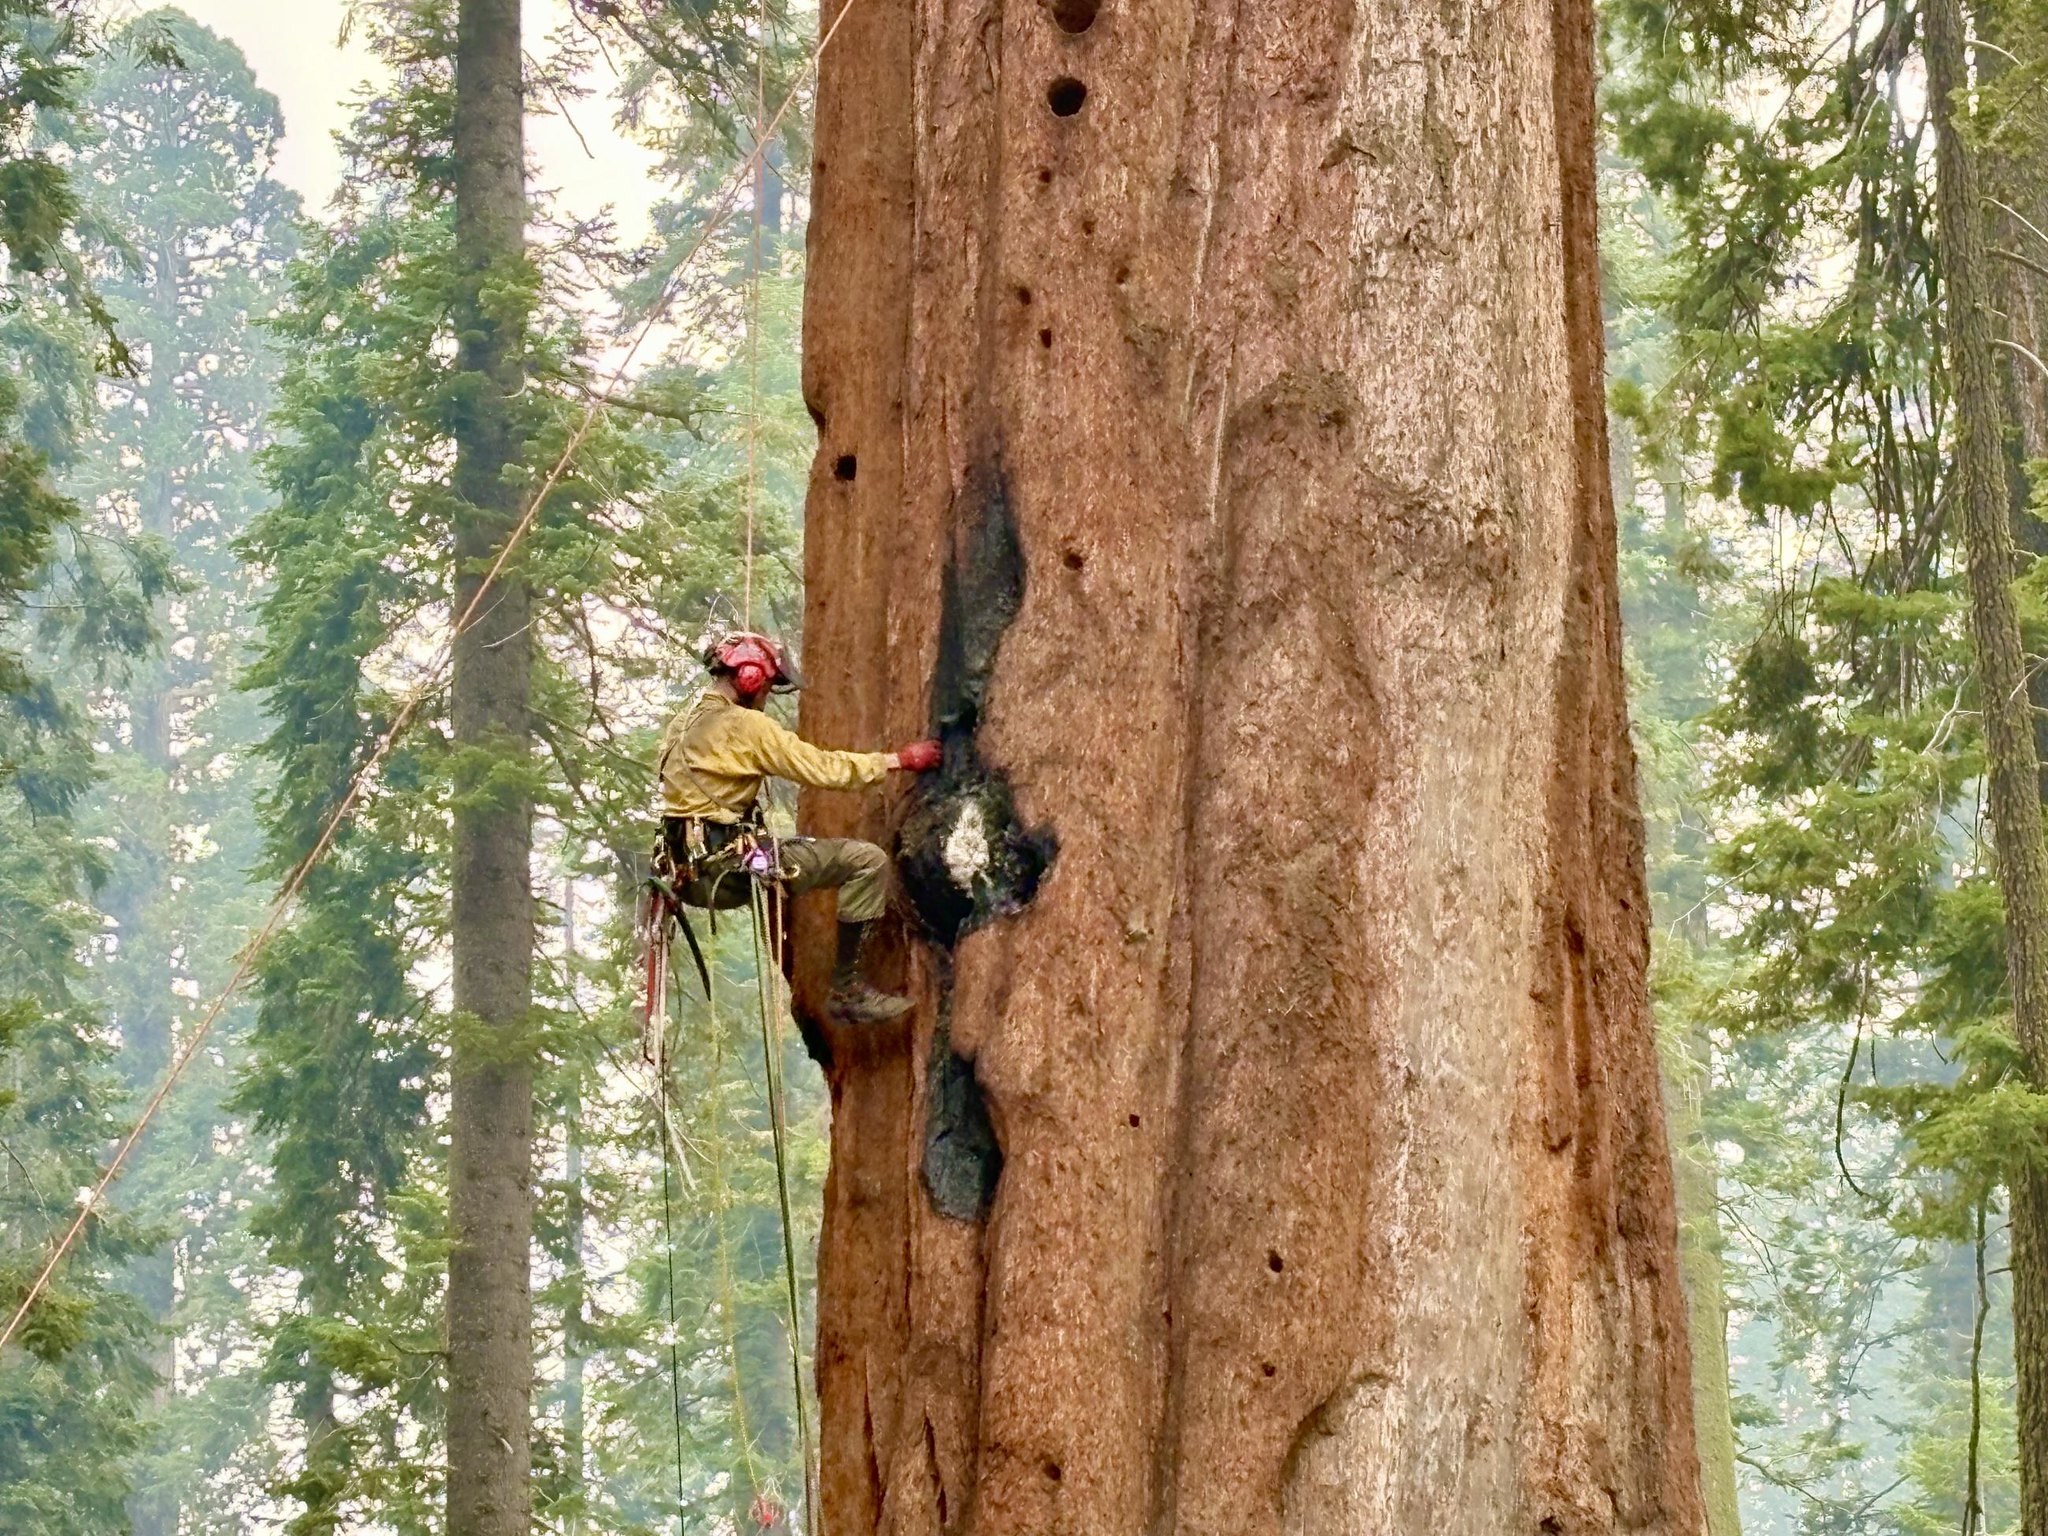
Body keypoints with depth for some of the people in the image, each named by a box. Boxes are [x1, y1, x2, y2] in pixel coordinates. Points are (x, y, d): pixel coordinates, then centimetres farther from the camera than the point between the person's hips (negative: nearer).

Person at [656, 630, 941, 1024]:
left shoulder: (681, 725, 16)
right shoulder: (744, 725, -10)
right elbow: (823, 768, -10)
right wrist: (900, 760, -1)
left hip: (691, 873, 9)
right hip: (730, 869, -9)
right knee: (867, 861, -8)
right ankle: (846, 987, -7)